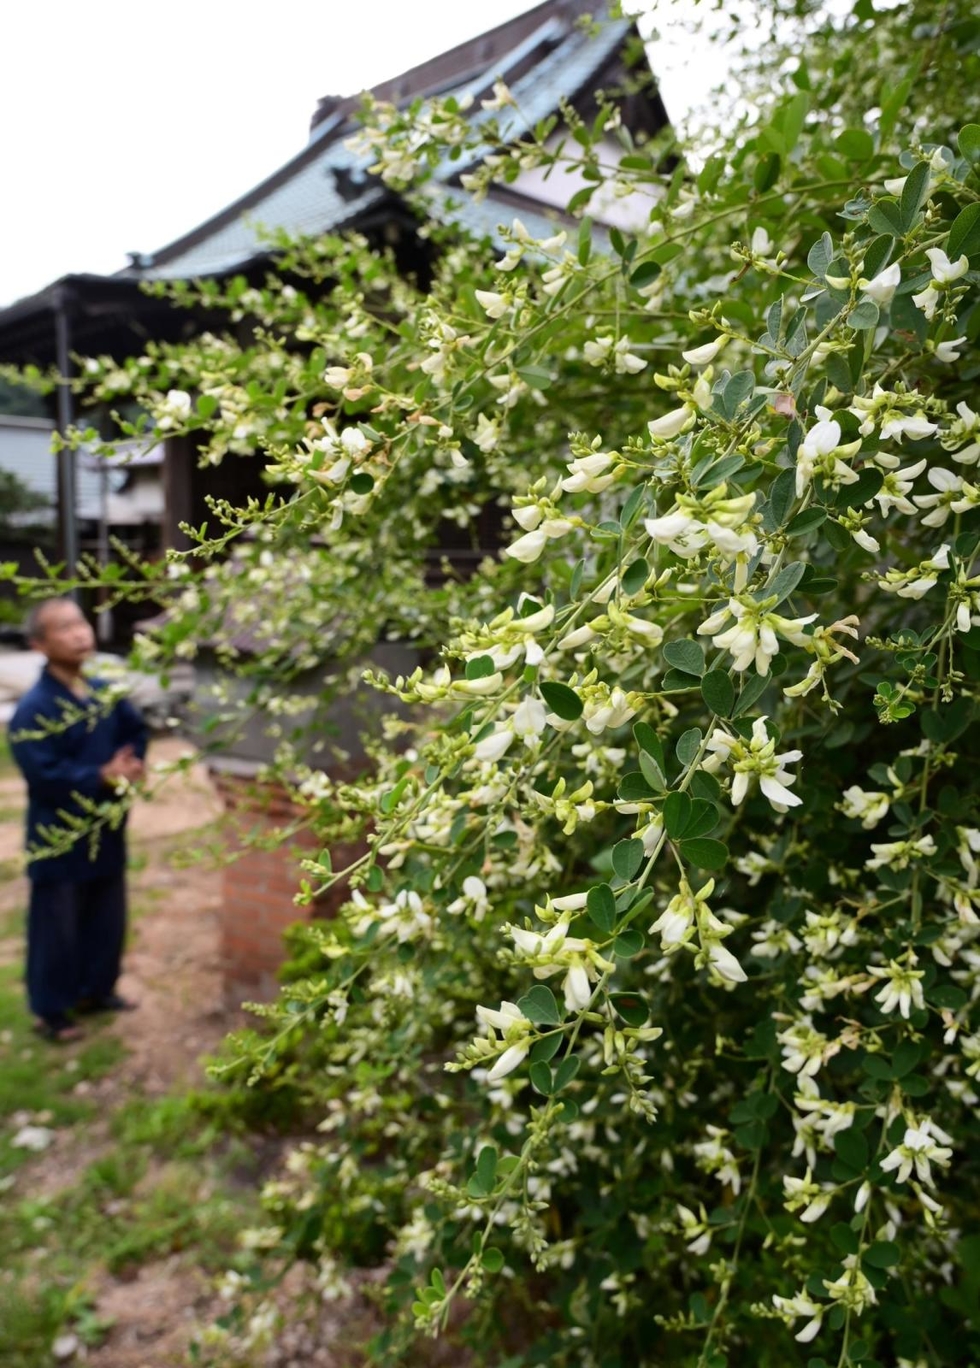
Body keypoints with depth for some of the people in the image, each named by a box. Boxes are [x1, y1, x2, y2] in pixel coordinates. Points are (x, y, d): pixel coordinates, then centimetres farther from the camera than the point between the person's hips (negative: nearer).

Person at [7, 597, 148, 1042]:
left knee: (108, 918, 19)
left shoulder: (105, 692, 1)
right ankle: (51, 1011, 25)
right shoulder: (33, 709, -19)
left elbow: (135, 731, 11)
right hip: (60, 840, -6)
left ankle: (97, 989, 39)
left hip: (107, 832, 7)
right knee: (58, 928, 7)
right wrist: (103, 776, -25)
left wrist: (130, 767, -9)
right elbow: (44, 776, -24)